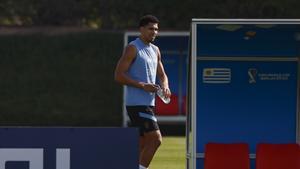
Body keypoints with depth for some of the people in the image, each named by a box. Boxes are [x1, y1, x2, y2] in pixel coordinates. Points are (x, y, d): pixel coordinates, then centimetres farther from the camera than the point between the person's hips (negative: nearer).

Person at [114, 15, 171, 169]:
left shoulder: (155, 51, 17)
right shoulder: (132, 49, -8)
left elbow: (162, 75, 25)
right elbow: (118, 75, -14)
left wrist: (165, 87, 2)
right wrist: (142, 85, -20)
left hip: (148, 103, 9)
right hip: (136, 103, -9)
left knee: (143, 144, 9)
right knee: (156, 138, -16)